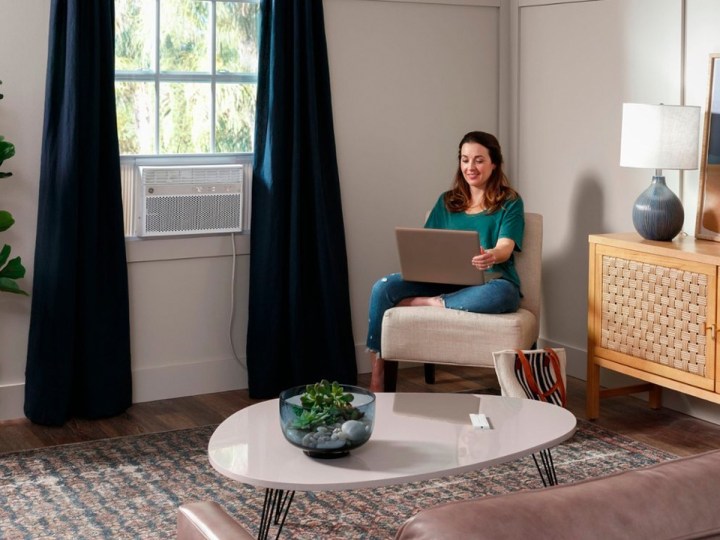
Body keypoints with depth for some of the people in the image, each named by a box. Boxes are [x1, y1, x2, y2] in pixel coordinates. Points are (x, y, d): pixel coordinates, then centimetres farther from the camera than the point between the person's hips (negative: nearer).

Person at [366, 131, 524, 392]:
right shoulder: (446, 202, 18)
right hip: (446, 281, 4)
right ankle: (376, 383, -18)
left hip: (490, 282, -3)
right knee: (383, 287, -20)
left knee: (501, 293, -41)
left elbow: (505, 247, -11)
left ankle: (422, 303, -22)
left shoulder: (510, 202, 5)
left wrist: (490, 256, -36)